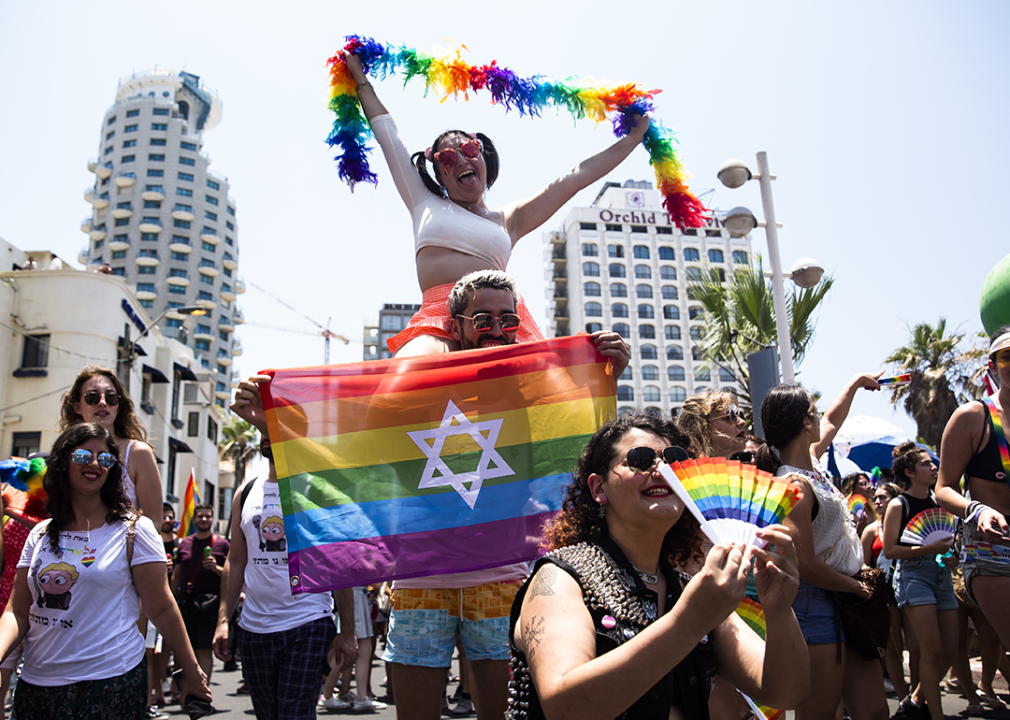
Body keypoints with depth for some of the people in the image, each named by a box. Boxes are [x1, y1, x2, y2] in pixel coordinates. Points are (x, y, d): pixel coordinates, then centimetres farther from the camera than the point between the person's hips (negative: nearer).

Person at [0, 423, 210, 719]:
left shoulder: (133, 531, -5)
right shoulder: (41, 535, 8)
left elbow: (162, 609, -4)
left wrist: (192, 671, -4)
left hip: (110, 683, -4)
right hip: (35, 684, 5)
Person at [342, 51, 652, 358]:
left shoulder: (508, 220, 27)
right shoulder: (425, 204, 25)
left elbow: (575, 177, 32)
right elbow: (388, 134, 34)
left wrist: (635, 136, 38)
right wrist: (361, 78, 43)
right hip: (438, 317, -2)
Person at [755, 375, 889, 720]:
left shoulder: (810, 460, 8)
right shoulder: (795, 485, -20)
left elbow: (831, 421, 31)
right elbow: (805, 565, -23)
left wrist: (856, 382, 40)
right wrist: (857, 587, -9)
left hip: (846, 603, 9)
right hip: (817, 609, -9)